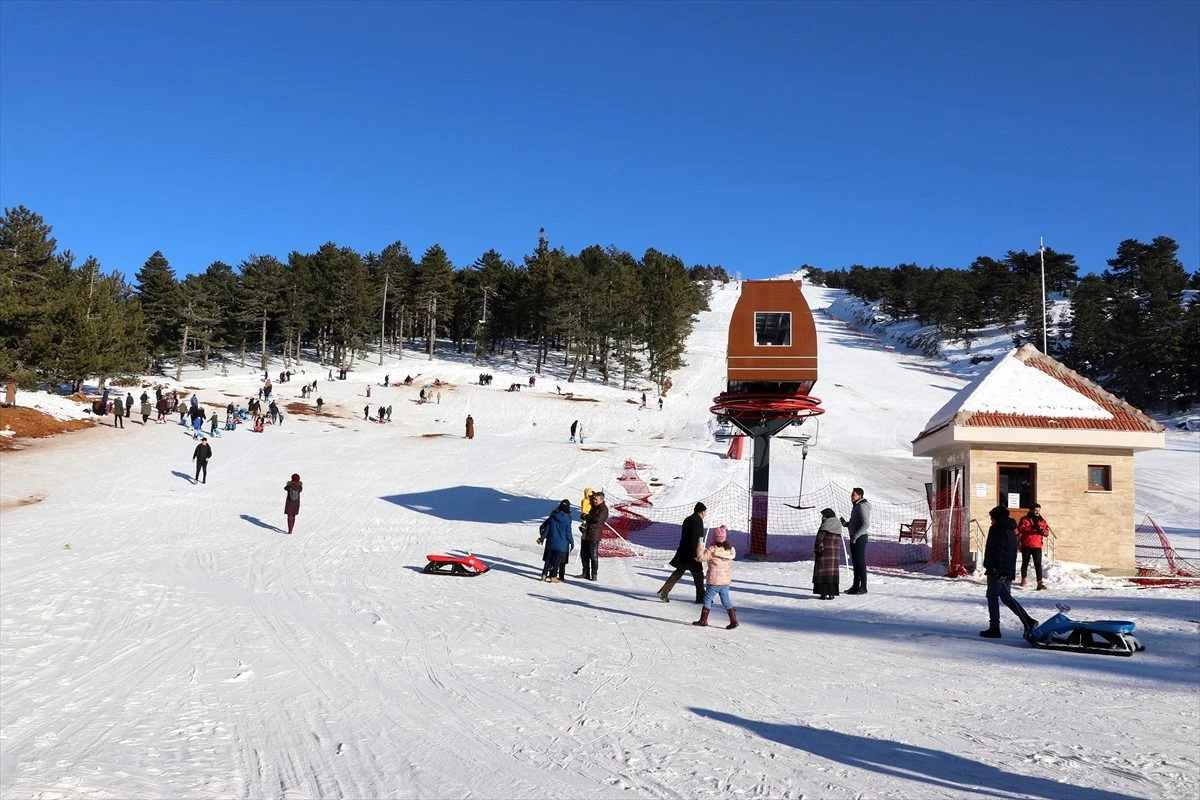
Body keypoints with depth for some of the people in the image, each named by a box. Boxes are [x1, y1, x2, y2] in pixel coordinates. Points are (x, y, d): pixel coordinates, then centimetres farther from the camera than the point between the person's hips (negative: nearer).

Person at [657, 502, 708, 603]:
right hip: (690, 554, -9)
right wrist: (695, 555, -22)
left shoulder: (688, 519, 15)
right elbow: (695, 538, -22)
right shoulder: (698, 520, -13)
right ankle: (701, 597, 12)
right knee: (698, 574, 3)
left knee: (678, 572, 14)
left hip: (682, 552, 9)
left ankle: (664, 591, 8)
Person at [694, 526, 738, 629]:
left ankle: (703, 620, 12)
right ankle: (734, 620, 6)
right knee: (725, 600, 12)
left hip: (715, 581, -6)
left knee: (707, 598, 7)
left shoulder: (712, 550, -16)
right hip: (726, 580, 6)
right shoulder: (730, 549, 5)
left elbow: (701, 557, -17)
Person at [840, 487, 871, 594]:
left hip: (860, 537, -10)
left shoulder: (862, 506, -15)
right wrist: (846, 524, 4)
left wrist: (855, 536, -24)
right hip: (854, 537, 10)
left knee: (861, 562, -6)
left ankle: (863, 587, -2)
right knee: (855, 562, 12)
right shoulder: (856, 506, 16)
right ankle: (856, 585, 19)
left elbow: (865, 524, -22)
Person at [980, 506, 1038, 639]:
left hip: (997, 570, -9)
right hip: (1009, 570, 9)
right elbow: (1013, 551, 21)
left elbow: (993, 550, -18)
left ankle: (994, 628, -3)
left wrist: (991, 567, -20)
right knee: (1006, 597, 16)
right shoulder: (1011, 531, 18)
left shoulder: (996, 529, -9)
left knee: (992, 596, -2)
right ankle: (1028, 622, 8)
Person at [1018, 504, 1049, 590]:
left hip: (1037, 546, 1)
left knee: (1038, 564, -9)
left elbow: (1047, 533, 8)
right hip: (1026, 545, -1)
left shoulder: (1042, 521, 11)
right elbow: (1020, 528, -15)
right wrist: (1032, 528, -27)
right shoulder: (1025, 519, 1)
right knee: (1025, 563, 12)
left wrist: (1042, 530, -16)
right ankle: (1023, 580, 29)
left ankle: (1039, 583, -15)